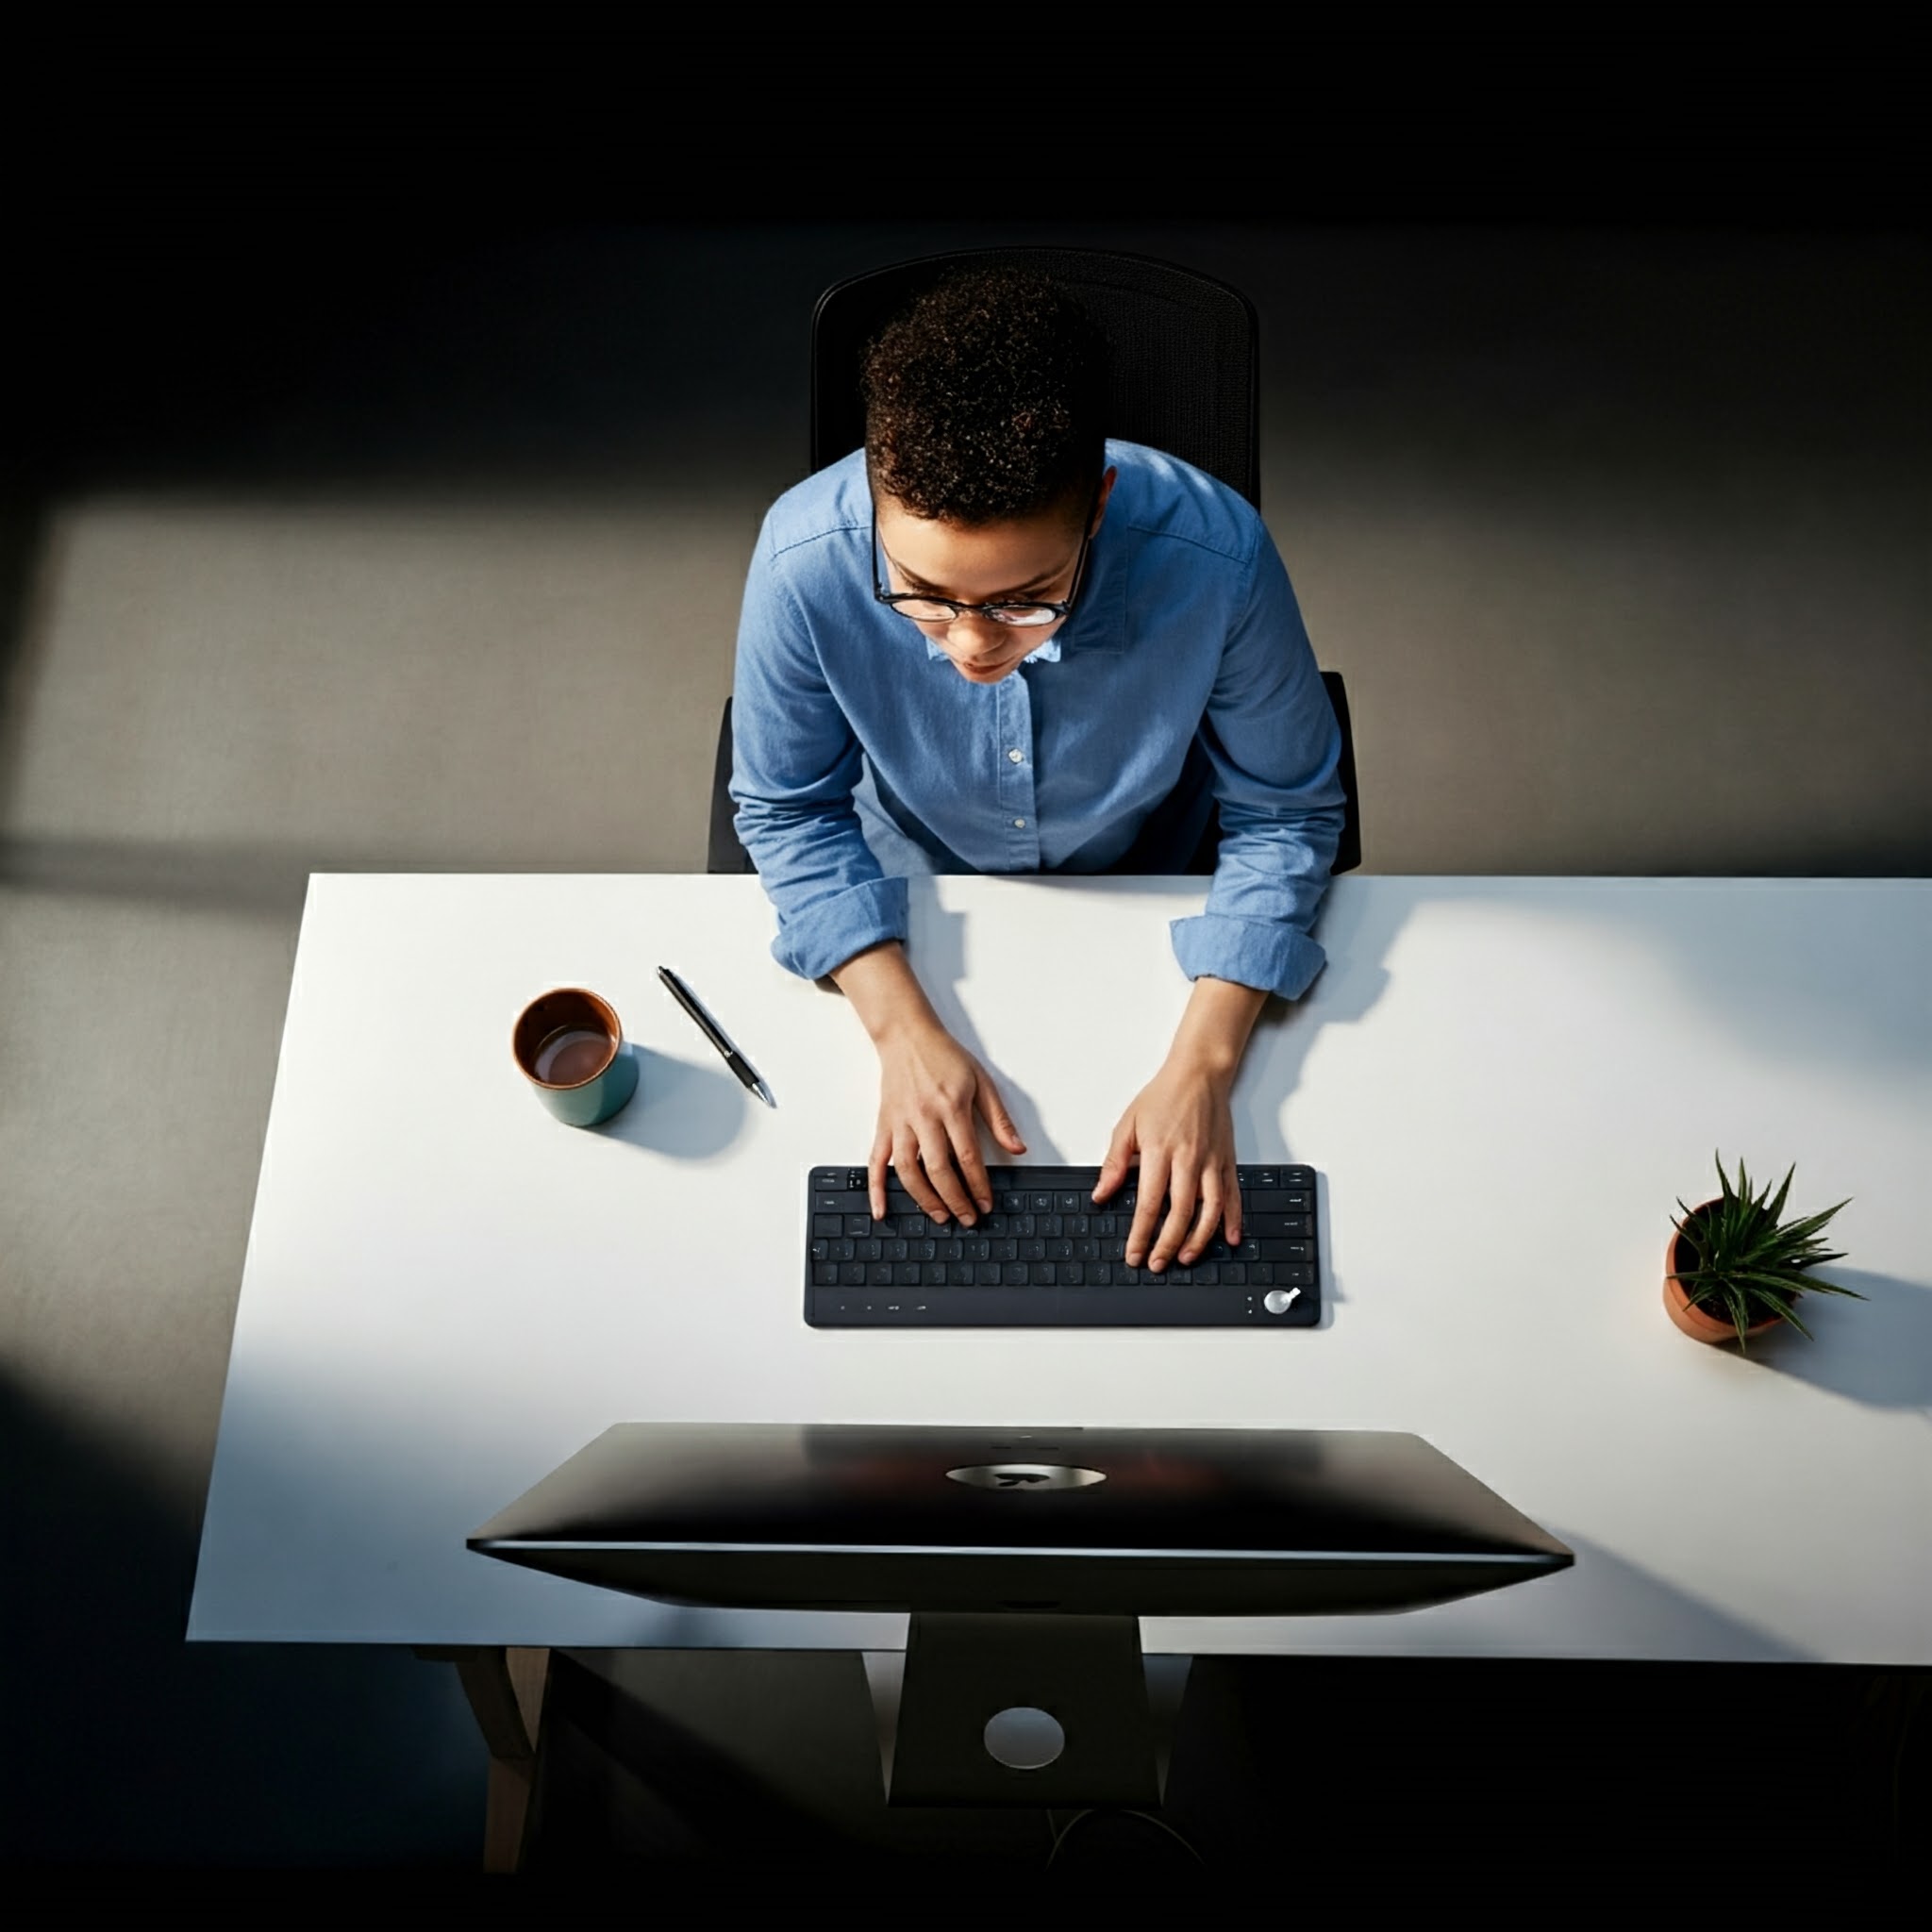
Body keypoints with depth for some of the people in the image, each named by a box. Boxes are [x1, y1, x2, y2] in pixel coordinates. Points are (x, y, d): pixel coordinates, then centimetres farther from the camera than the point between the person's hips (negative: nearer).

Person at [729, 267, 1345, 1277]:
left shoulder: (1215, 558, -35)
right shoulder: (805, 561, -34)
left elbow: (1284, 812, -18)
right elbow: (787, 811, -16)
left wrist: (1202, 1067, -27)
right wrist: (904, 1031, -26)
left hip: (1142, 887, 0)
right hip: (910, 897, 1)